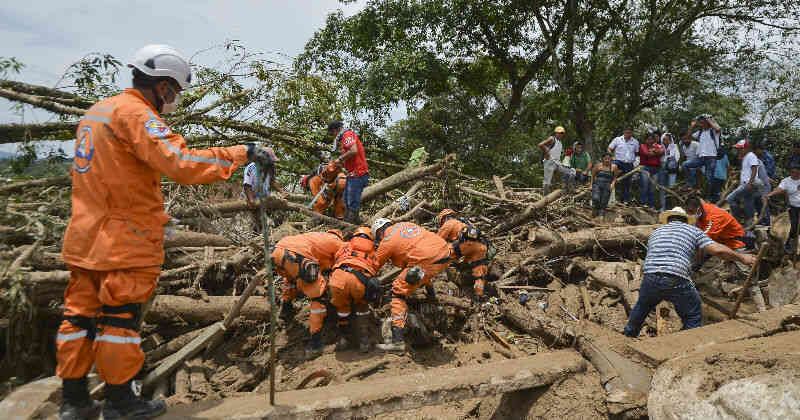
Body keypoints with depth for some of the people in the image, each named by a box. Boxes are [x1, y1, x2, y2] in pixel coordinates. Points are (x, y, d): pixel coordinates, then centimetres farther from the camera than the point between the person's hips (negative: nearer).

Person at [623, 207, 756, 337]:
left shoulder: (656, 232, 28)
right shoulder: (693, 230, 17)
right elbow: (717, 250, 4)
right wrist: (742, 257, 16)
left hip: (650, 278, 4)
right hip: (677, 281, -4)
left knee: (641, 306, 30)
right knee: (693, 317, 16)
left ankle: (629, 334, 46)